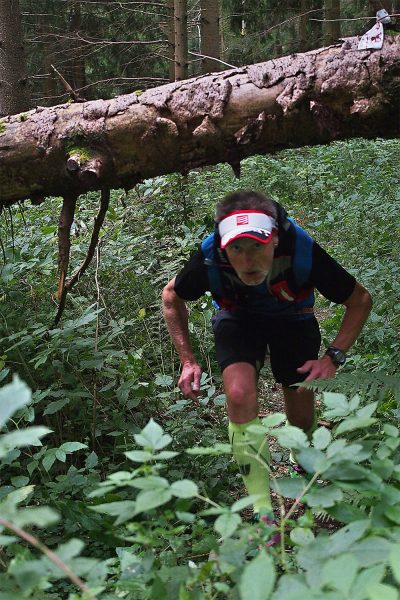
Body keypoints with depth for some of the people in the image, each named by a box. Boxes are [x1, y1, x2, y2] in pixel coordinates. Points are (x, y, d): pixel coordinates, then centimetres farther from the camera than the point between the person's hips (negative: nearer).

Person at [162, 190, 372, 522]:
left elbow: (360, 300, -19)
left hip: (292, 318, 0)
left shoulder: (302, 250, -37)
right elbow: (172, 297, -9)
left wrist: (334, 357, -29)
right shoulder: (209, 258, -34)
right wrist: (188, 360, -13)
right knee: (240, 394, -27)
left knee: (302, 418, 2)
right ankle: (262, 510, -15)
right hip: (238, 318, 0)